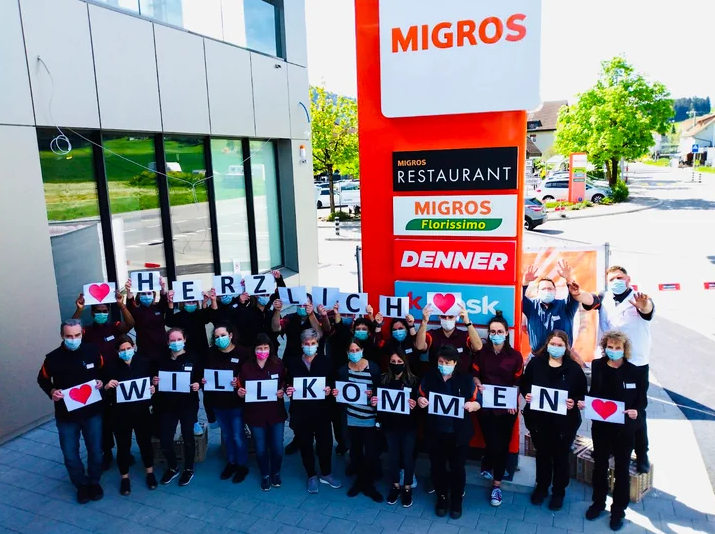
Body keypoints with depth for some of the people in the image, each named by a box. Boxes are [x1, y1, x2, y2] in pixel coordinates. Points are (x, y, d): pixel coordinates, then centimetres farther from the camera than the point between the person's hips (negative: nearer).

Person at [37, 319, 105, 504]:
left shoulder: (92, 351, -11)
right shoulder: (53, 358, -14)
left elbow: (104, 370, 8)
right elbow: (42, 380, 4)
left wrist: (101, 381, -12)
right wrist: (52, 391, -14)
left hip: (92, 412, 0)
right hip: (66, 415, 0)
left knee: (95, 450, 13)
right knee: (70, 455, 11)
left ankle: (94, 481, 37)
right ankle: (81, 484, 35)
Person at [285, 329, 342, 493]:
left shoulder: (325, 361, -1)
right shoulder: (293, 363, 2)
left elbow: (333, 383, 2)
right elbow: (288, 385, 6)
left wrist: (329, 389, -19)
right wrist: (288, 391, -15)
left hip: (321, 410, 0)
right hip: (301, 411, 1)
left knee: (325, 443, 7)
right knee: (305, 445, 11)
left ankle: (326, 474, 31)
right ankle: (312, 476, 31)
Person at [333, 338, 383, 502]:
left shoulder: (373, 368, -8)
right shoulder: (343, 370, 0)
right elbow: (340, 392, 8)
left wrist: (373, 394, -24)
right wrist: (336, 394, -13)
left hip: (370, 417, -2)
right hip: (351, 417, 2)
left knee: (371, 452, 0)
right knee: (355, 450, 13)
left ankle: (368, 484, 20)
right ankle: (359, 481, 32)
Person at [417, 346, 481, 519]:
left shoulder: (465, 379, -7)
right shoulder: (429, 377, -3)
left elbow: (478, 401, -2)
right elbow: (421, 397, 8)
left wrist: (473, 405, -24)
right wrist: (420, 401, -15)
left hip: (458, 433, -1)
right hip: (435, 432, 2)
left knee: (457, 468, 12)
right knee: (437, 467, 15)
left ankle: (457, 500, 35)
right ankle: (442, 498, 37)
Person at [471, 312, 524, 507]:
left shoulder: (515, 355, -3)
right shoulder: (481, 352, -4)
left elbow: (518, 382, 0)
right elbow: (474, 374, 4)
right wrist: (478, 385, -16)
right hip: (486, 405, -1)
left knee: (503, 445, 5)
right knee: (493, 444, 1)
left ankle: (496, 485, 19)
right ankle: (488, 464, 36)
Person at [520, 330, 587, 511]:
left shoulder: (574, 368, -8)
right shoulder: (535, 363, -4)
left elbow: (583, 394, -3)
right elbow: (524, 384, 5)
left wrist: (574, 402, -22)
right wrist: (526, 395, -15)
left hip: (564, 422, -1)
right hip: (538, 419, 2)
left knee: (560, 457, 14)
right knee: (542, 454, 19)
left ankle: (559, 492, 35)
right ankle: (541, 487, 39)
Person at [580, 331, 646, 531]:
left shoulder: (634, 371, -11)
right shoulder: (597, 366, -6)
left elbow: (641, 399, -5)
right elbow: (593, 392, 2)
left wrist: (637, 411, -25)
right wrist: (584, 402, -16)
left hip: (625, 428, -2)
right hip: (600, 425, 2)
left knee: (622, 469, 13)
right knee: (600, 465, 17)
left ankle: (618, 509, 29)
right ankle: (598, 502, 36)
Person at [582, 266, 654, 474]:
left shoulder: (640, 299, -8)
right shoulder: (604, 298, 2)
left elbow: (648, 309, -29)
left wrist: (644, 306, -55)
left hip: (637, 365, -3)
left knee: (637, 411, 5)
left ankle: (642, 455, 18)